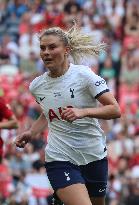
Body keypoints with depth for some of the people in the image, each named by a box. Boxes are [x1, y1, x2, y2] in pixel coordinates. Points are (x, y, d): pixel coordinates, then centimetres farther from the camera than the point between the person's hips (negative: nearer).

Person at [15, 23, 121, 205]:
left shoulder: (84, 74, -10)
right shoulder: (36, 86, 2)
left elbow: (115, 110, -14)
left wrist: (83, 112, -27)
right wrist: (30, 133, 8)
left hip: (94, 156, 0)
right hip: (59, 160, 0)